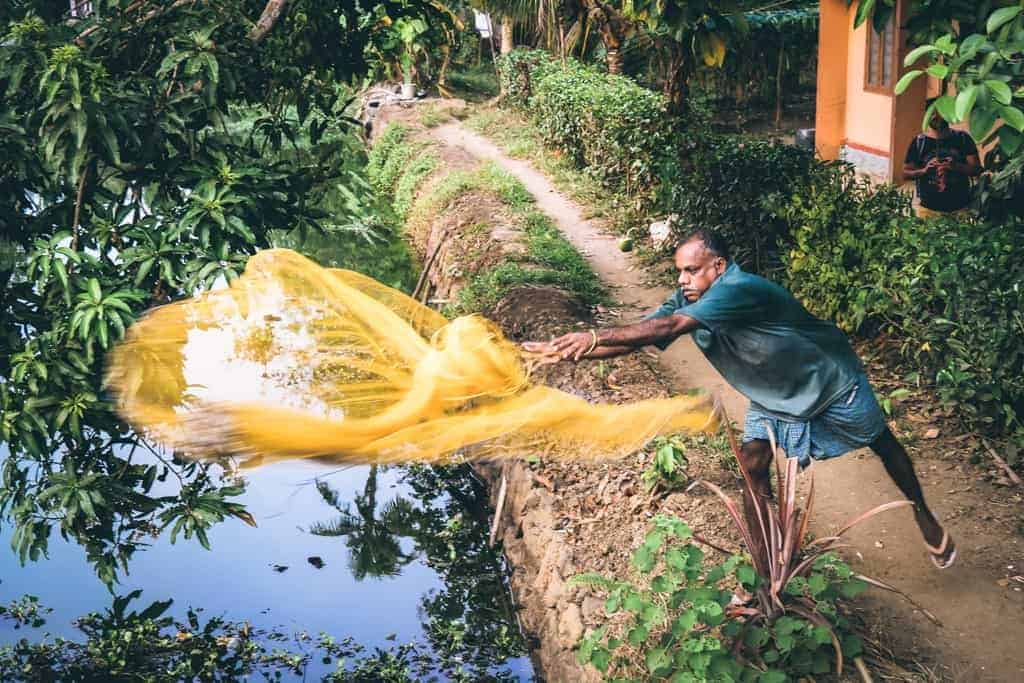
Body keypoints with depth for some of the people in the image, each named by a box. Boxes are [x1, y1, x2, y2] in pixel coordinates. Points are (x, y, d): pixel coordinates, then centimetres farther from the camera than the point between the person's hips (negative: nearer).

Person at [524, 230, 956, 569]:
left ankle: (924, 516, 42)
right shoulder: (690, 299, -16)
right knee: (754, 464, -7)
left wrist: (594, 338, -55)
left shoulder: (739, 290, -41)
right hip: (774, 395, 6)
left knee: (881, 445, 17)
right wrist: (565, 351, -33)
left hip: (830, 382, -6)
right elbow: (641, 335, -22)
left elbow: (668, 327, -51)